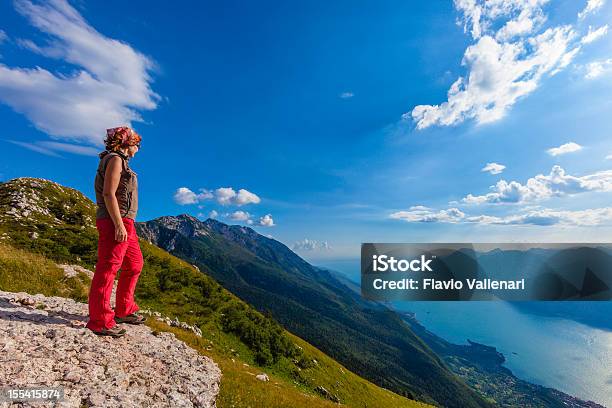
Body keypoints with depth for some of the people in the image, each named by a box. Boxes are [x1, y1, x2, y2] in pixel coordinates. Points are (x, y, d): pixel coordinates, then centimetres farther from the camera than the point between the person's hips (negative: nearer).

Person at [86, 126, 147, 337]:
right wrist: (119, 225, -23)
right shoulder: (114, 159, -6)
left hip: (125, 222, 11)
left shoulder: (120, 161, 22)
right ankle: (100, 322, 3)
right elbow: (108, 194, -17)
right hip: (116, 221, -11)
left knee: (134, 265, 16)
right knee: (108, 268, -5)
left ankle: (124, 311, 26)